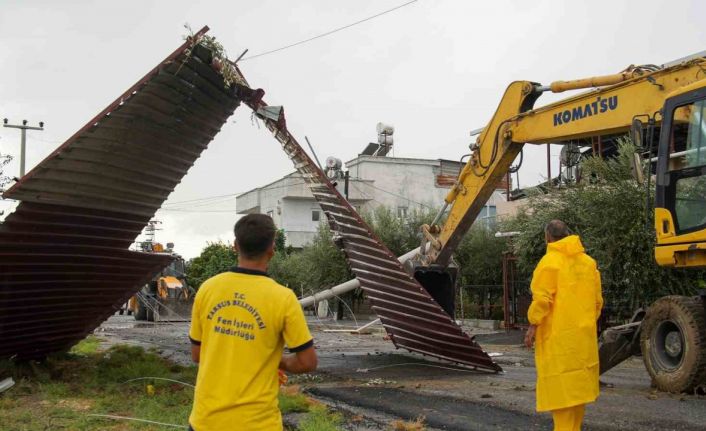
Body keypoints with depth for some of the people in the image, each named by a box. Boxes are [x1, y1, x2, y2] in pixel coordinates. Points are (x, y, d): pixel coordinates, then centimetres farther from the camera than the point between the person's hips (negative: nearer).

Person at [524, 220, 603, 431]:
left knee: (561, 386, -4)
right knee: (578, 383, 14)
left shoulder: (550, 261, -9)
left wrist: (533, 325, -10)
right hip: (584, 334, 7)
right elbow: (597, 299, 14)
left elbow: (542, 298, -16)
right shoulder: (588, 262, 10)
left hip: (558, 336, -7)